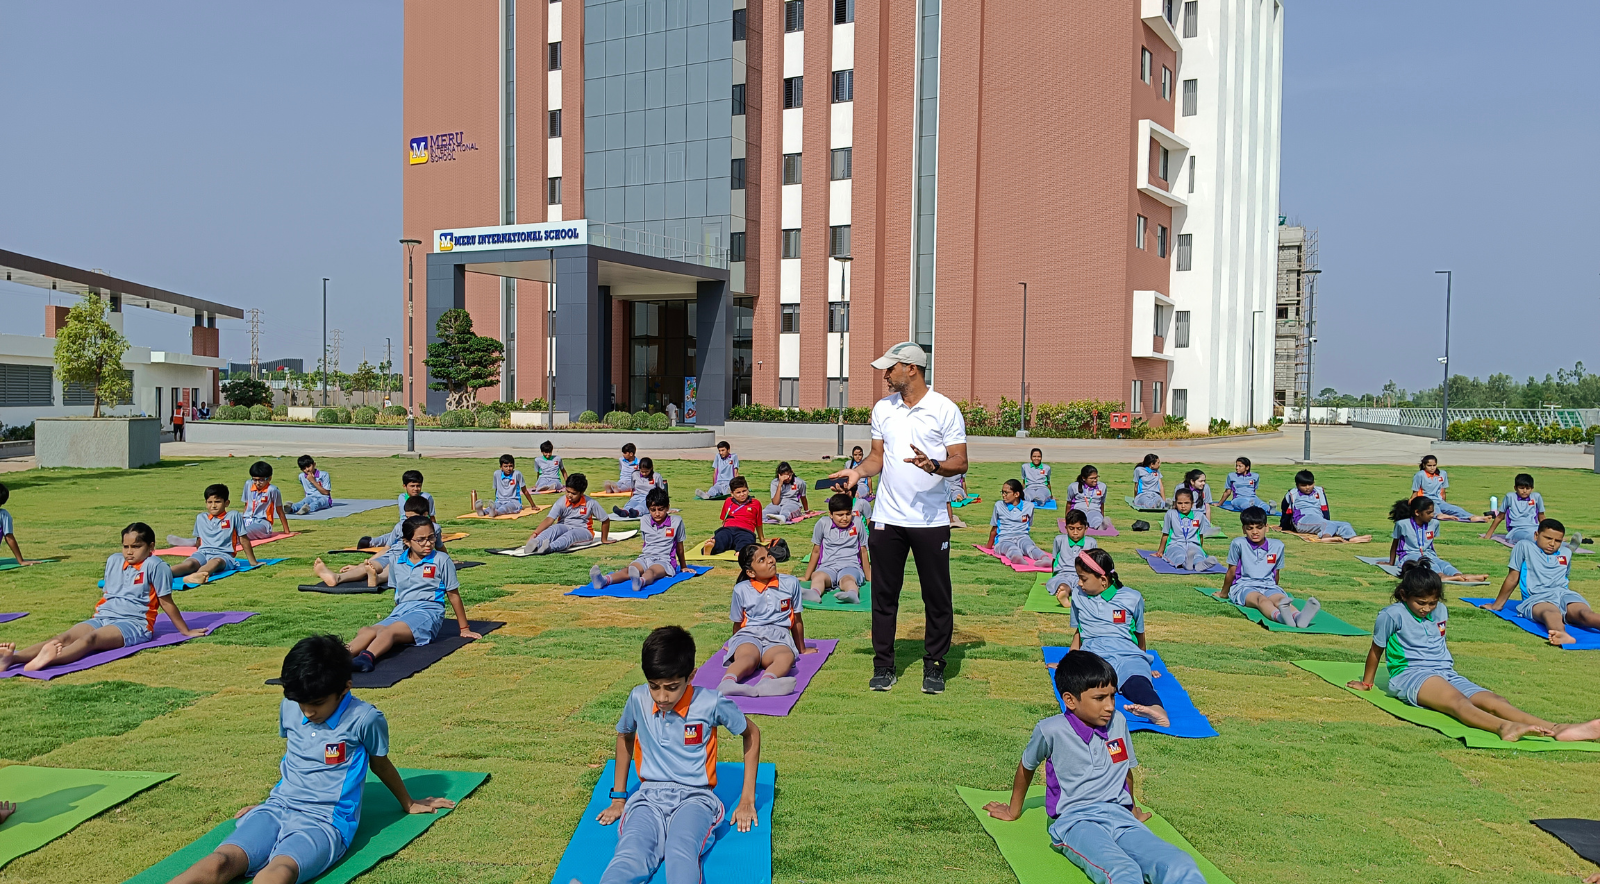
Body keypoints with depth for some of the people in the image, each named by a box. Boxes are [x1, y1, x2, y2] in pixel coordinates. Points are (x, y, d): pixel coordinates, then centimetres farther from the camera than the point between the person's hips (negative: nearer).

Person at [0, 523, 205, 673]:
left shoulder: (155, 566, -3)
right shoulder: (114, 560, 16)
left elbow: (166, 602, 2)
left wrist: (186, 631, 5)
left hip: (133, 623, -6)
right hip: (103, 618, 6)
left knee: (91, 638, -35)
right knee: (64, 638, -21)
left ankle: (50, 660, -63)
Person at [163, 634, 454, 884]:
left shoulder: (364, 719, -5)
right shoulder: (289, 708, 9)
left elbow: (380, 764, 13)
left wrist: (408, 804, 28)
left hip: (325, 820, -4)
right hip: (278, 808, 5)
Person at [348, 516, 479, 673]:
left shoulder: (441, 560, 3)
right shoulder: (396, 562, 15)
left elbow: (453, 595, 7)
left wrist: (464, 629, 11)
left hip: (428, 611, -4)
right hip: (400, 612, 4)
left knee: (390, 631, -37)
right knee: (368, 632, -30)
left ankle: (367, 657, -66)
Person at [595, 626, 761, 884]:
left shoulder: (711, 703, -8)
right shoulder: (638, 699, 1)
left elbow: (751, 732, 9)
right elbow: (624, 736, 23)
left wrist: (747, 799, 8)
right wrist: (618, 797, 23)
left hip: (694, 797, -2)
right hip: (649, 796, 2)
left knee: (682, 854, -38)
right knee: (629, 856, -34)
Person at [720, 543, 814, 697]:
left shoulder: (790, 583, 14)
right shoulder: (741, 590, 10)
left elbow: (796, 621, 22)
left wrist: (801, 649, 30)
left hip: (778, 638, 1)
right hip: (749, 635, 0)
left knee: (786, 656, -38)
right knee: (748, 656, -39)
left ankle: (766, 682, -70)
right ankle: (728, 682, -70)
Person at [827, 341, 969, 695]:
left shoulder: (946, 409, -5)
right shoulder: (882, 408, 10)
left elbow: (960, 463, -6)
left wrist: (933, 465, -25)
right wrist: (859, 471, -3)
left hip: (931, 520, -4)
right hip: (887, 517, 4)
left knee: (937, 597, 4)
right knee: (884, 595, 7)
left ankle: (934, 667, 17)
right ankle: (883, 666, 18)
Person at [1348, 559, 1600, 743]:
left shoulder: (1440, 612, 17)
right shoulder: (1392, 615, -2)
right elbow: (1376, 649, 9)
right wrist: (1366, 683, 19)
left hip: (1445, 674, 6)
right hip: (1410, 674, -6)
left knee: (1492, 700, -21)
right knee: (1456, 699, -38)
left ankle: (1559, 730, -44)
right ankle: (1505, 727, -68)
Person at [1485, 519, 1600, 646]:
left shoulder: (1566, 553, 28)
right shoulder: (1524, 546, 14)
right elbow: (1513, 578, 17)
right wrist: (1497, 605, 19)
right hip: (1536, 597, -3)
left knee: (1584, 613, -34)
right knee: (1551, 613, -41)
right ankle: (1563, 636, -73)